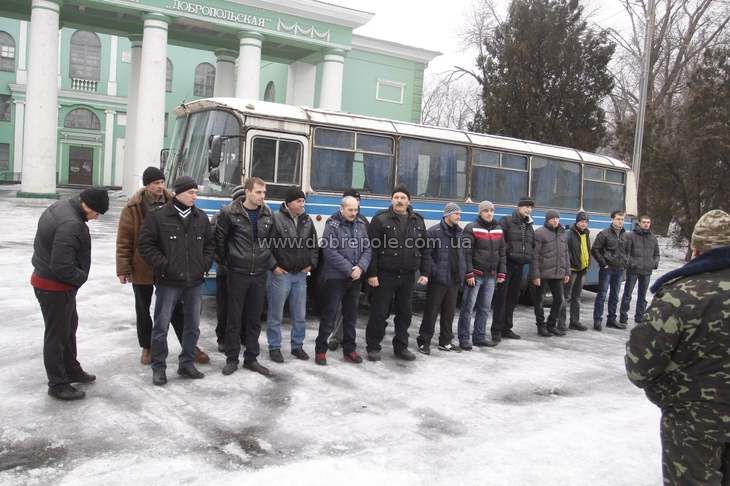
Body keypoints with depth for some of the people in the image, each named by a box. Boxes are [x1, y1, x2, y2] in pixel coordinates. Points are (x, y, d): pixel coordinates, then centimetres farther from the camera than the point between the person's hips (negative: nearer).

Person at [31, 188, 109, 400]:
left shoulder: (60, 206, 2)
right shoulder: (71, 225, -30)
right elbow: (61, 267, -31)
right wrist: (81, 277, -11)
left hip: (46, 278, 10)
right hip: (55, 288, -10)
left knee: (69, 326, 23)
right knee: (57, 334, 3)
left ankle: (71, 370, 39)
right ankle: (58, 385, 17)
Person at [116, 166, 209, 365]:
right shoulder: (133, 207, -8)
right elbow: (124, 240, -6)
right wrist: (123, 269, -8)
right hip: (142, 269, -1)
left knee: (176, 309, 8)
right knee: (143, 310, 14)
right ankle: (146, 348, 31)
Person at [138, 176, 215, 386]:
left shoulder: (201, 218, 8)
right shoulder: (158, 216, -7)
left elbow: (210, 243, 17)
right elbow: (145, 244, -7)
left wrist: (204, 265, 3)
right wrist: (163, 265, -13)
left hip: (194, 282, 5)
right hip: (168, 282, -4)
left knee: (193, 326, 12)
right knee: (161, 326, 3)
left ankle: (186, 363, 27)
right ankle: (159, 367, 16)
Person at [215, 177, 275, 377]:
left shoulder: (268, 214, 4)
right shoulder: (230, 213, -8)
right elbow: (219, 239, -1)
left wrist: (271, 263, 8)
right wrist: (226, 261, 2)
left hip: (259, 273, 4)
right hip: (237, 273, -3)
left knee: (255, 318, 10)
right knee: (234, 317, 5)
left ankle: (251, 358, 22)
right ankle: (232, 359, 17)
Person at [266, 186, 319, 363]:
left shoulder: (307, 221, 9)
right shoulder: (276, 219, -10)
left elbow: (315, 245, 19)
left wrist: (311, 264, 9)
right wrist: (273, 266, -11)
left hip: (301, 275, 5)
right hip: (280, 274, -5)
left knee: (300, 315, 12)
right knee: (276, 315, 4)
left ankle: (297, 346, 26)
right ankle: (274, 347, 17)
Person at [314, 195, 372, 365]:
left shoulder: (361, 225, 9)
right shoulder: (332, 225, -7)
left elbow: (367, 249, 7)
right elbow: (330, 251, -15)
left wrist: (361, 267, -11)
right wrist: (349, 270, -17)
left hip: (355, 278, 5)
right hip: (336, 277, -5)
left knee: (351, 315, 13)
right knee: (329, 314, 0)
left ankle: (349, 349, 24)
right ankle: (320, 350, 11)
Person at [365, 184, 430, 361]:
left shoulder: (417, 221, 10)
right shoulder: (380, 219, -4)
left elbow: (424, 249, 12)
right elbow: (372, 248, -8)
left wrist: (425, 272, 5)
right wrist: (371, 273, -13)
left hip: (408, 276, 4)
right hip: (385, 275, -4)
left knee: (405, 313, 12)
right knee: (379, 313, 2)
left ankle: (400, 347, 26)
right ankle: (373, 347, 15)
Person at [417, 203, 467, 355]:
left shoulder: (460, 233, 12)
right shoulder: (434, 231, -8)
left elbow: (462, 255, 17)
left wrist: (462, 274, 8)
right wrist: (435, 272, -16)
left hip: (454, 280, 6)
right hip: (438, 280, -6)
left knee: (449, 312, 14)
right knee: (431, 312, -1)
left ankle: (445, 342, 26)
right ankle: (424, 342, 10)